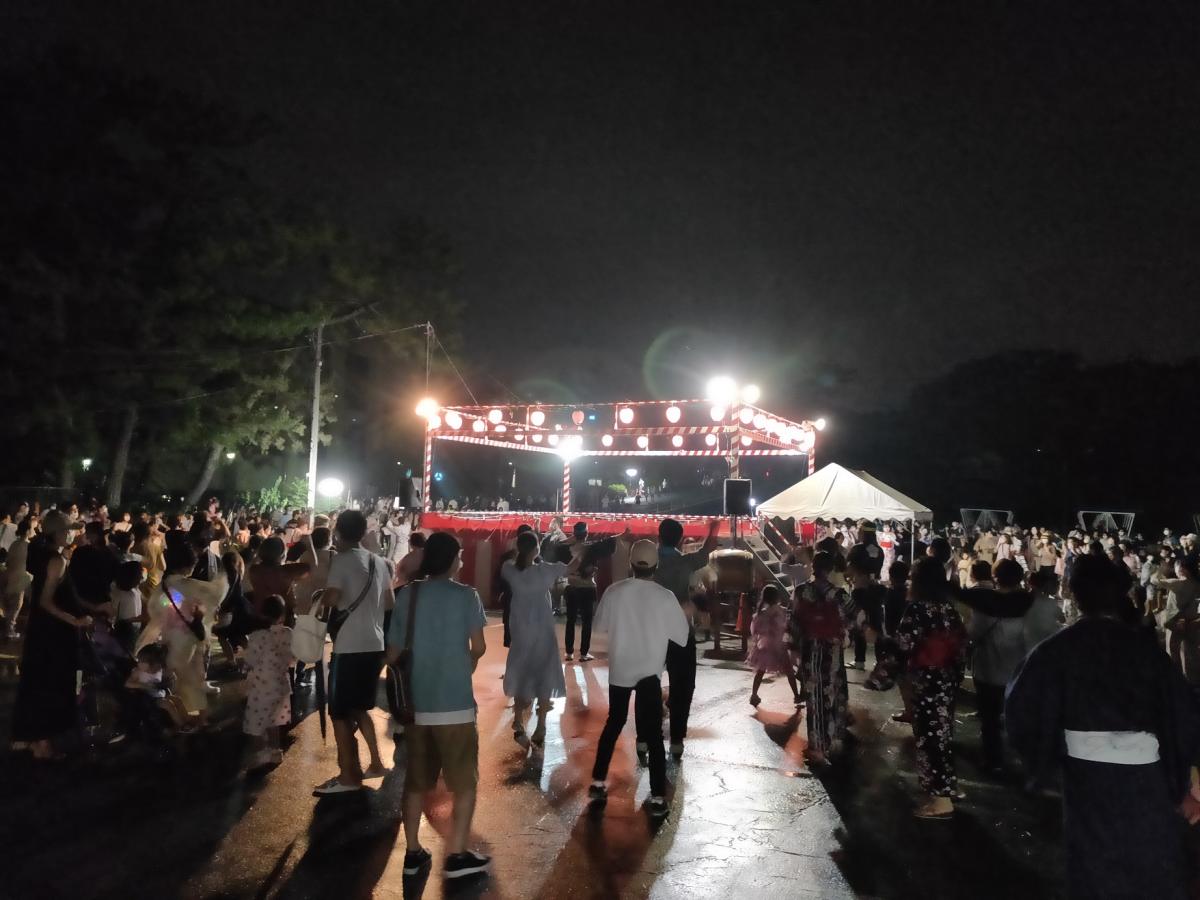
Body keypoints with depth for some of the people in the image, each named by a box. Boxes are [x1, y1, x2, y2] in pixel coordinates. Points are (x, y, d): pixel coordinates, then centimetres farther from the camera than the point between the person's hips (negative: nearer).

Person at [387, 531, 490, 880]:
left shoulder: (407, 594, 2)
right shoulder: (466, 595, -8)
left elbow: (393, 653, 4)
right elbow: (479, 648, -10)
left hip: (416, 703, 4)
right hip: (454, 703, -4)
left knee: (416, 780, 16)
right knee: (464, 781, 9)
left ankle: (413, 852, 22)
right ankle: (457, 855, 9)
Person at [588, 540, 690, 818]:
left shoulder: (614, 592, -9)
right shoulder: (665, 597, -14)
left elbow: (600, 625, 5)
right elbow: (681, 635, -6)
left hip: (619, 670, 3)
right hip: (649, 672, -2)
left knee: (613, 724, 19)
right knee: (653, 734, 4)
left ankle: (598, 783, 26)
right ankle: (658, 798, 6)